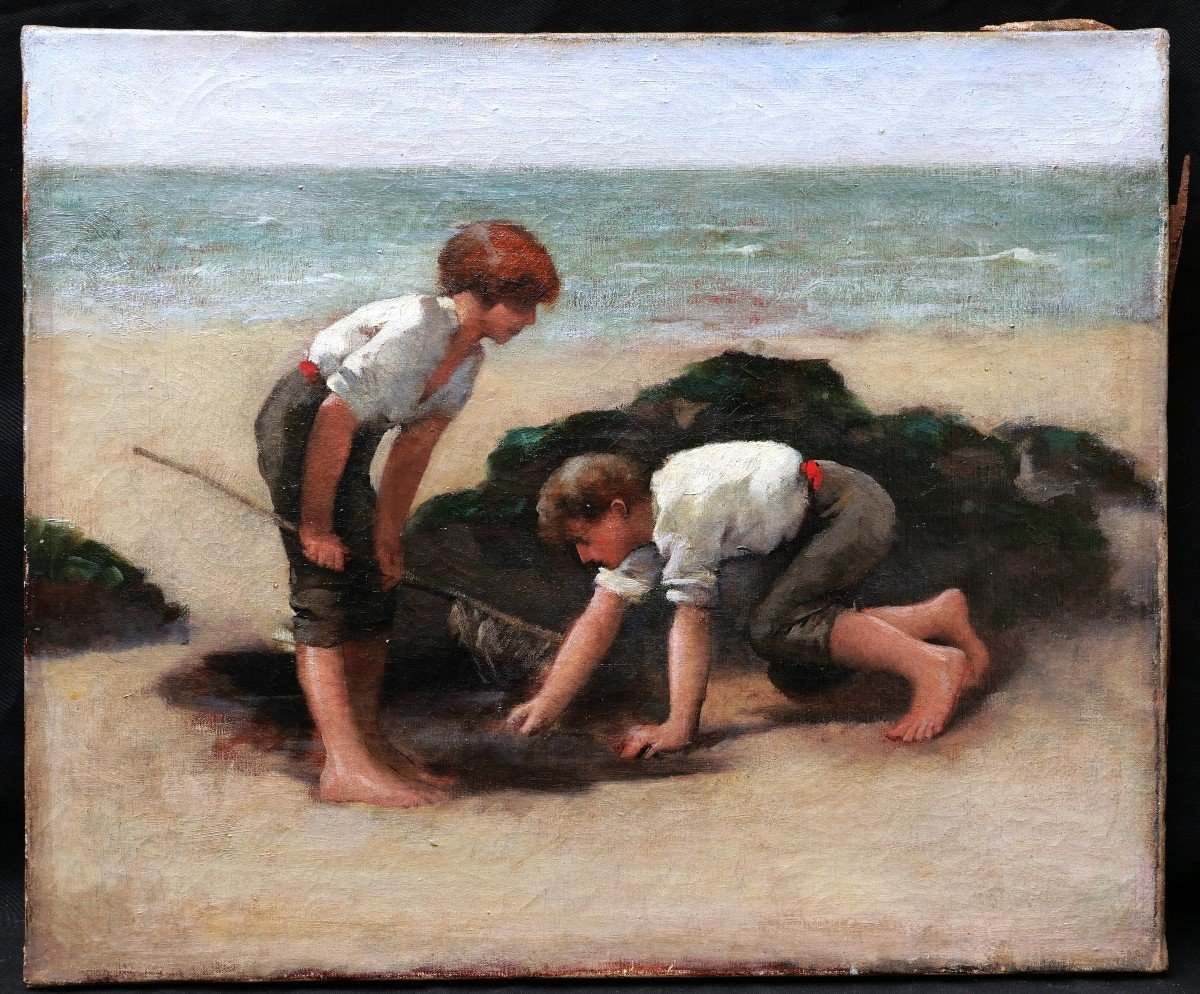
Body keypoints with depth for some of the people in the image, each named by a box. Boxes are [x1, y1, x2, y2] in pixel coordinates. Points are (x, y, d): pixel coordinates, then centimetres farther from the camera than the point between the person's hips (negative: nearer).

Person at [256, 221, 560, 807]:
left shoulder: (469, 357, 4)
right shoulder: (417, 328, -25)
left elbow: (412, 451, 6)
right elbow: (333, 421, -26)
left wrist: (386, 536, 2)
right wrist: (316, 527, -21)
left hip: (348, 436, 10)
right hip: (300, 422, -10)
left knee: (375, 585, 9)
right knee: (327, 591, -15)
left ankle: (366, 743, 17)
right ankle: (344, 767, -19)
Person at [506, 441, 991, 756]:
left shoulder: (684, 511, -27)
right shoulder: (639, 518, -2)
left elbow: (691, 619, -27)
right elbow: (600, 618, -3)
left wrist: (680, 725, -26)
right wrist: (547, 703, -10)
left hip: (850, 505, -9)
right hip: (810, 527, 9)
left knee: (774, 627, -25)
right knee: (793, 675, 3)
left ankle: (932, 666, -18)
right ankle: (939, 615, 15)